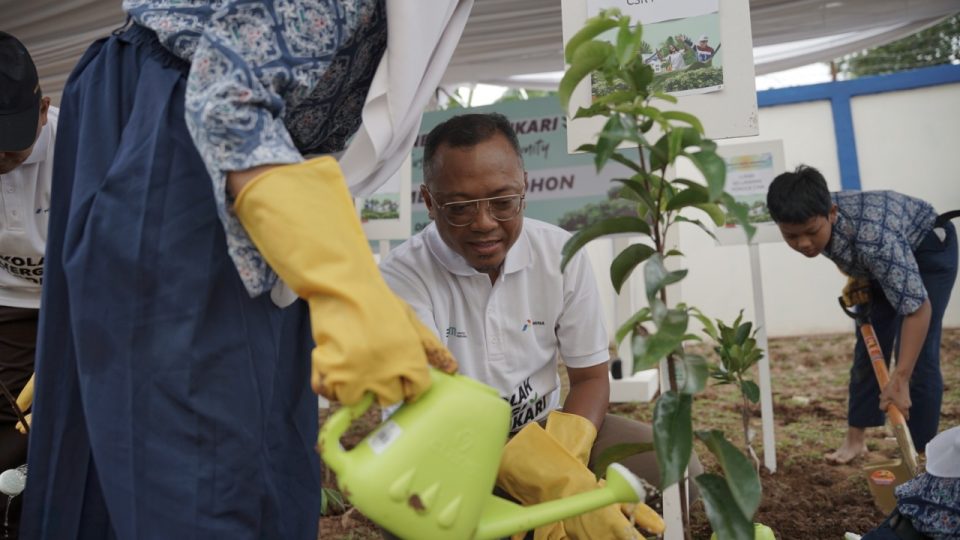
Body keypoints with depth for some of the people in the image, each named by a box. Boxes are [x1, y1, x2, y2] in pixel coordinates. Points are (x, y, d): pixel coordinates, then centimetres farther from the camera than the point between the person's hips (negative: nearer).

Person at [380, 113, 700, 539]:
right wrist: (555, 486, -42)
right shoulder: (402, 277, -19)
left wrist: (562, 463, -24)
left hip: (547, 427, 3)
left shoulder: (562, 254, -9)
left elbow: (591, 376, -3)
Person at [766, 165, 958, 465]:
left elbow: (917, 307, -39)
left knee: (919, 357, -10)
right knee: (868, 348, 6)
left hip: (929, 249, -6)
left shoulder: (873, 237, -45)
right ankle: (855, 440, 14)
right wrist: (855, 277, -5)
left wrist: (899, 380, -38)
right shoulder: (815, 221, -27)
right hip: (882, 259, 6)